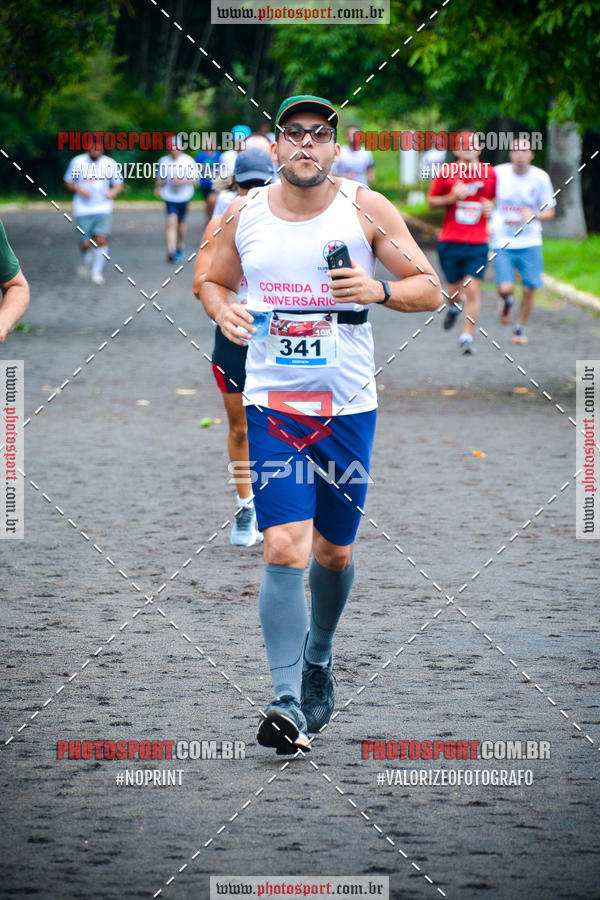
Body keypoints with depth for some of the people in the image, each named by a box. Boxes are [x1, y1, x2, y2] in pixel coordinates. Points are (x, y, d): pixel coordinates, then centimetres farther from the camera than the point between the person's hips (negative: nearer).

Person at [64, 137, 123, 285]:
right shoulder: (77, 162, 2)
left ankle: (97, 271, 3)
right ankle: (87, 262, 32)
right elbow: (68, 182, 10)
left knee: (101, 240, -13)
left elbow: (119, 184, 12)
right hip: (83, 210, 0)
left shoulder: (110, 164, 3)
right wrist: (79, 189, -11)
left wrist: (113, 192, -11)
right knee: (86, 243, -1)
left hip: (103, 210, 0)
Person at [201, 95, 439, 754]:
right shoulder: (244, 215, 2)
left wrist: (379, 290, -19)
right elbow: (215, 281, 18)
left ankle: (318, 657, 41)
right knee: (284, 548, -15)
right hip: (273, 403, 0)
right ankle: (288, 702, -14)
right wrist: (223, 310, -5)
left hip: (348, 405, 1)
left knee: (334, 551, 12)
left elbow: (429, 289, 0)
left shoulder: (366, 209, -2)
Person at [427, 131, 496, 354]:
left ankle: (467, 337, -4)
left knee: (473, 290, -10)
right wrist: (452, 197, -10)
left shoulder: (490, 174, 3)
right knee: (454, 290, 7)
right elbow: (431, 202, 8)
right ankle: (453, 308, 43)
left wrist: (492, 207, -3)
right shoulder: (447, 173, 0)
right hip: (450, 241, 0)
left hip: (478, 243, 0)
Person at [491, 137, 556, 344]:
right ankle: (507, 302, 24)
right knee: (505, 288, -14)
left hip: (530, 243, 1)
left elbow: (550, 211, 5)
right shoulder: (498, 173, -3)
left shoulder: (540, 178, -2)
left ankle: (520, 329, 20)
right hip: (502, 243, -1)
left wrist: (534, 216, -16)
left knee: (530, 288, -2)